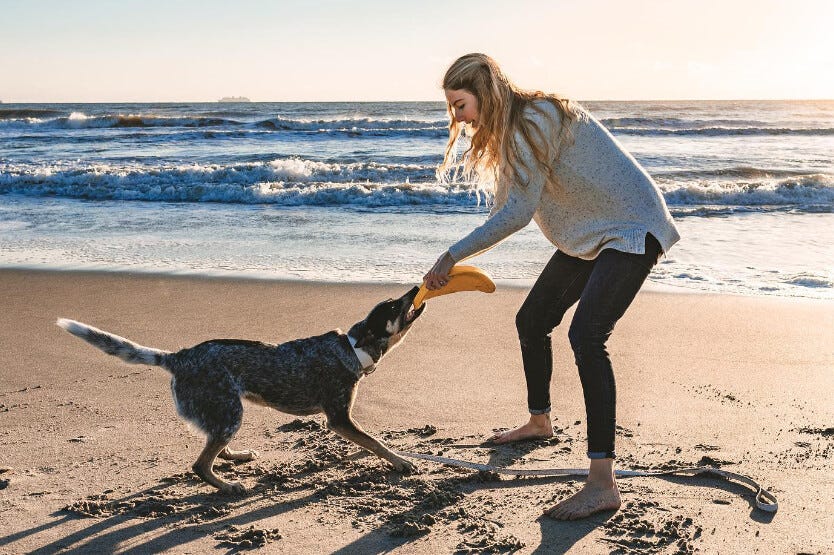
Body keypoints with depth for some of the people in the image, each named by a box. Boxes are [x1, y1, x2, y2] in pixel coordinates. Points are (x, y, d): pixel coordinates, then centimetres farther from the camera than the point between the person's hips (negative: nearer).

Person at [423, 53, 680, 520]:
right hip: (588, 236, 10)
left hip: (630, 229, -10)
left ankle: (603, 484, -26)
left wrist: (452, 257, -23)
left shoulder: (536, 119, -23)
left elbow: (517, 212, -27)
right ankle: (540, 422, 40)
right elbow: (506, 210, 7)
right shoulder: (512, 129, 9)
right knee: (532, 321, 16)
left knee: (586, 336, -25)